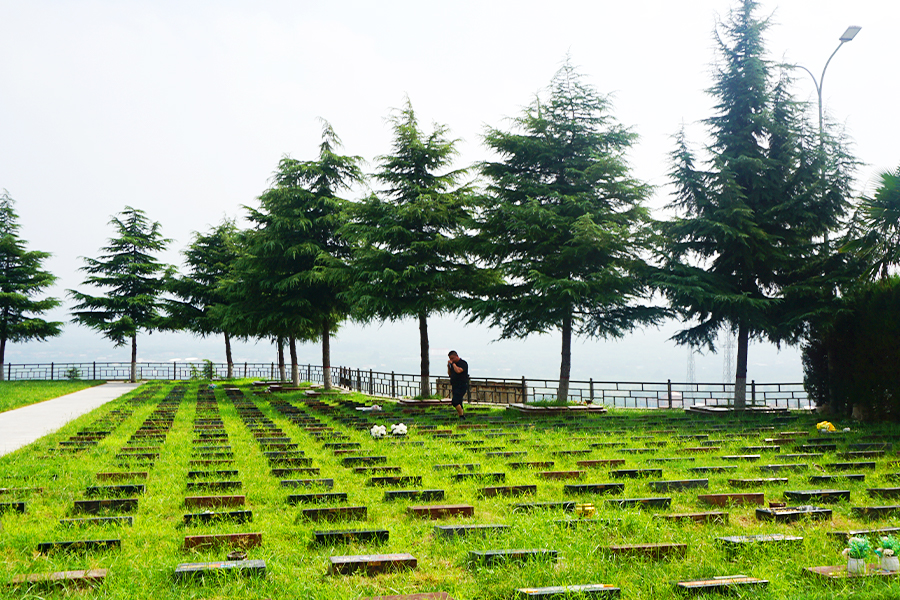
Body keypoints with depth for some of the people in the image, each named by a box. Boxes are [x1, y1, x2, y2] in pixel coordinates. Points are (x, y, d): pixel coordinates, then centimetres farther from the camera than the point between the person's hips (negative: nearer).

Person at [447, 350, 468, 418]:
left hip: (461, 387, -8)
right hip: (455, 387, 8)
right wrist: (449, 367, 4)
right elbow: (450, 374, 20)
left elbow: (458, 371, -26)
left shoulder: (463, 363, -9)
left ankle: (462, 416, -10)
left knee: (455, 402, -20)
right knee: (458, 403, 9)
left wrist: (453, 363, -15)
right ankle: (461, 417, 16)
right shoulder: (454, 364, 14)